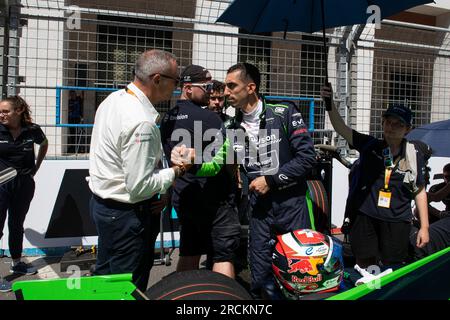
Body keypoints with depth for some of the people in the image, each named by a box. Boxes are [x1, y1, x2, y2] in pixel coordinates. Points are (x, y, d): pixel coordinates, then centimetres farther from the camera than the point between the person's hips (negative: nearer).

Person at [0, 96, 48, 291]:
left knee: (17, 225, 17)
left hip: (24, 184, 3)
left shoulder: (32, 130, -4)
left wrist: (37, 166, 12)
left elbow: (44, 144, 17)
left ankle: (16, 263, 32)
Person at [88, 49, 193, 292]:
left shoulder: (113, 99, 3)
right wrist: (173, 173, -11)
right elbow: (139, 187, -26)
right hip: (126, 215, -10)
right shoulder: (142, 123, -27)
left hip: (101, 201, 10)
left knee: (104, 274, 23)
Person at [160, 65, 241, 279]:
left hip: (182, 196, 8)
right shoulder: (207, 118, -15)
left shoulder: (167, 119, 9)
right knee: (224, 255, -2)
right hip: (213, 198, -7)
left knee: (188, 253, 14)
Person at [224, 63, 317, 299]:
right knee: (261, 278, 7)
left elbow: (307, 157, -13)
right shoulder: (232, 128, 7)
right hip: (258, 206, 4)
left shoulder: (284, 114, -8)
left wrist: (271, 180, -13)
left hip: (291, 202, -4)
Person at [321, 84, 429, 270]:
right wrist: (330, 104, -25)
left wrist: (424, 226, 3)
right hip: (364, 215, 1)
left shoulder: (414, 155, 0)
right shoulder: (370, 146, 1)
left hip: (397, 221, 0)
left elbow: (420, 191, 5)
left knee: (392, 269, 5)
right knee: (364, 265, 6)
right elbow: (341, 128, -9)